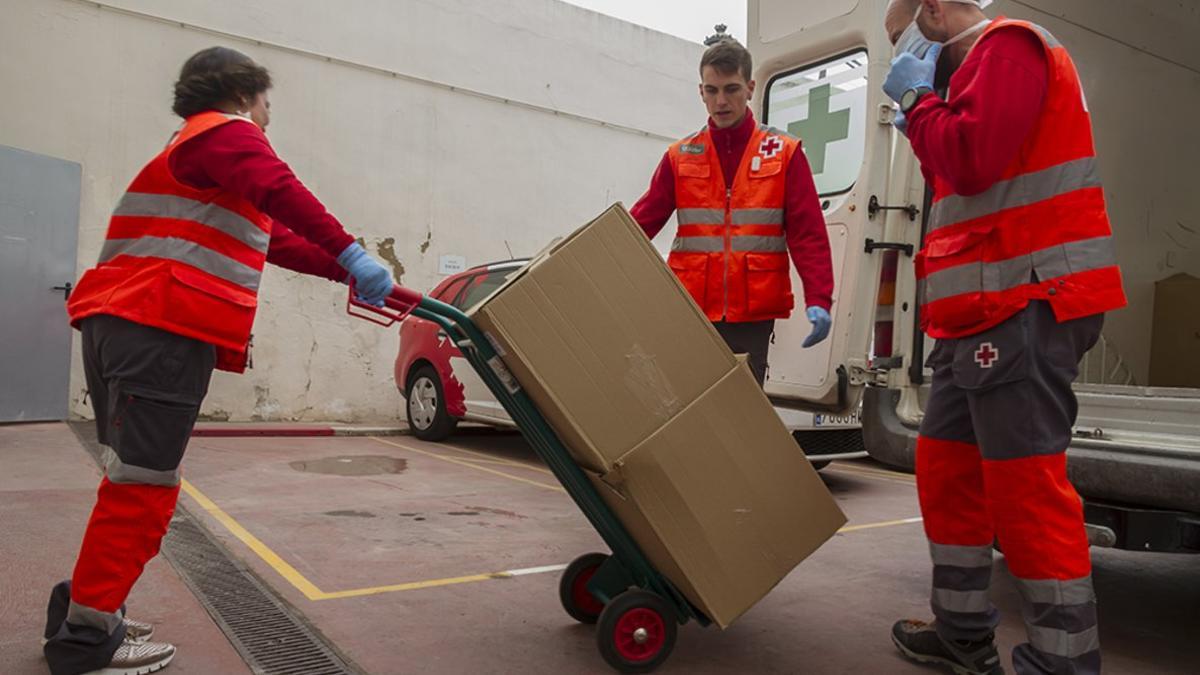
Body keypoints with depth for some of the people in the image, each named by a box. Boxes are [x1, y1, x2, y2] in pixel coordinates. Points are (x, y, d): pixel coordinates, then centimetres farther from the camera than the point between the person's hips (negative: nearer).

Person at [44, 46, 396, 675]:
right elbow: (280, 192, -21)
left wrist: (349, 272, 23)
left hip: (122, 324, 11)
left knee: (132, 479, 17)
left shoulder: (195, 150, 33)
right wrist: (352, 255, -27)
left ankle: (87, 608, 25)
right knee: (142, 484, -7)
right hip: (162, 330, -11)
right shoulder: (226, 133, 2)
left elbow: (273, 239, 29)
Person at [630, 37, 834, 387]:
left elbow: (808, 234, -2)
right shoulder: (680, 157, 9)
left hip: (753, 317, -1)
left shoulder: (784, 154, 4)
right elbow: (640, 223, 3)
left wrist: (818, 300, -14)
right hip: (692, 314, 1)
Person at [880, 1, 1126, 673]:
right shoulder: (985, 62, 25)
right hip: (984, 315, 11)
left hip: (1023, 307, -11)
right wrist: (922, 132, 16)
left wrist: (918, 99, -4)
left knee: (1026, 485, -9)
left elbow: (972, 159, -19)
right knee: (946, 468, 13)